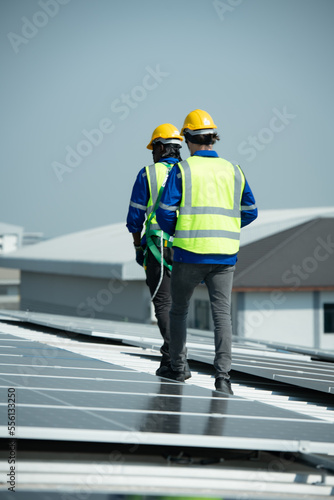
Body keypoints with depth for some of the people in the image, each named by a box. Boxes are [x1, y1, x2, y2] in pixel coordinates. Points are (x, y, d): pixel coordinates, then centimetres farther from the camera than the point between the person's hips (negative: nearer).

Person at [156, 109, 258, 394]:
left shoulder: (182, 170, -5)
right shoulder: (233, 171, 7)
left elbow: (165, 211, -7)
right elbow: (250, 212, 13)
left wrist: (174, 231, 13)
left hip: (190, 253, -2)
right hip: (225, 254, 2)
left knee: (179, 309, 16)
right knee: (222, 312, 0)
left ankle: (178, 368, 23)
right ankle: (223, 376, -13)